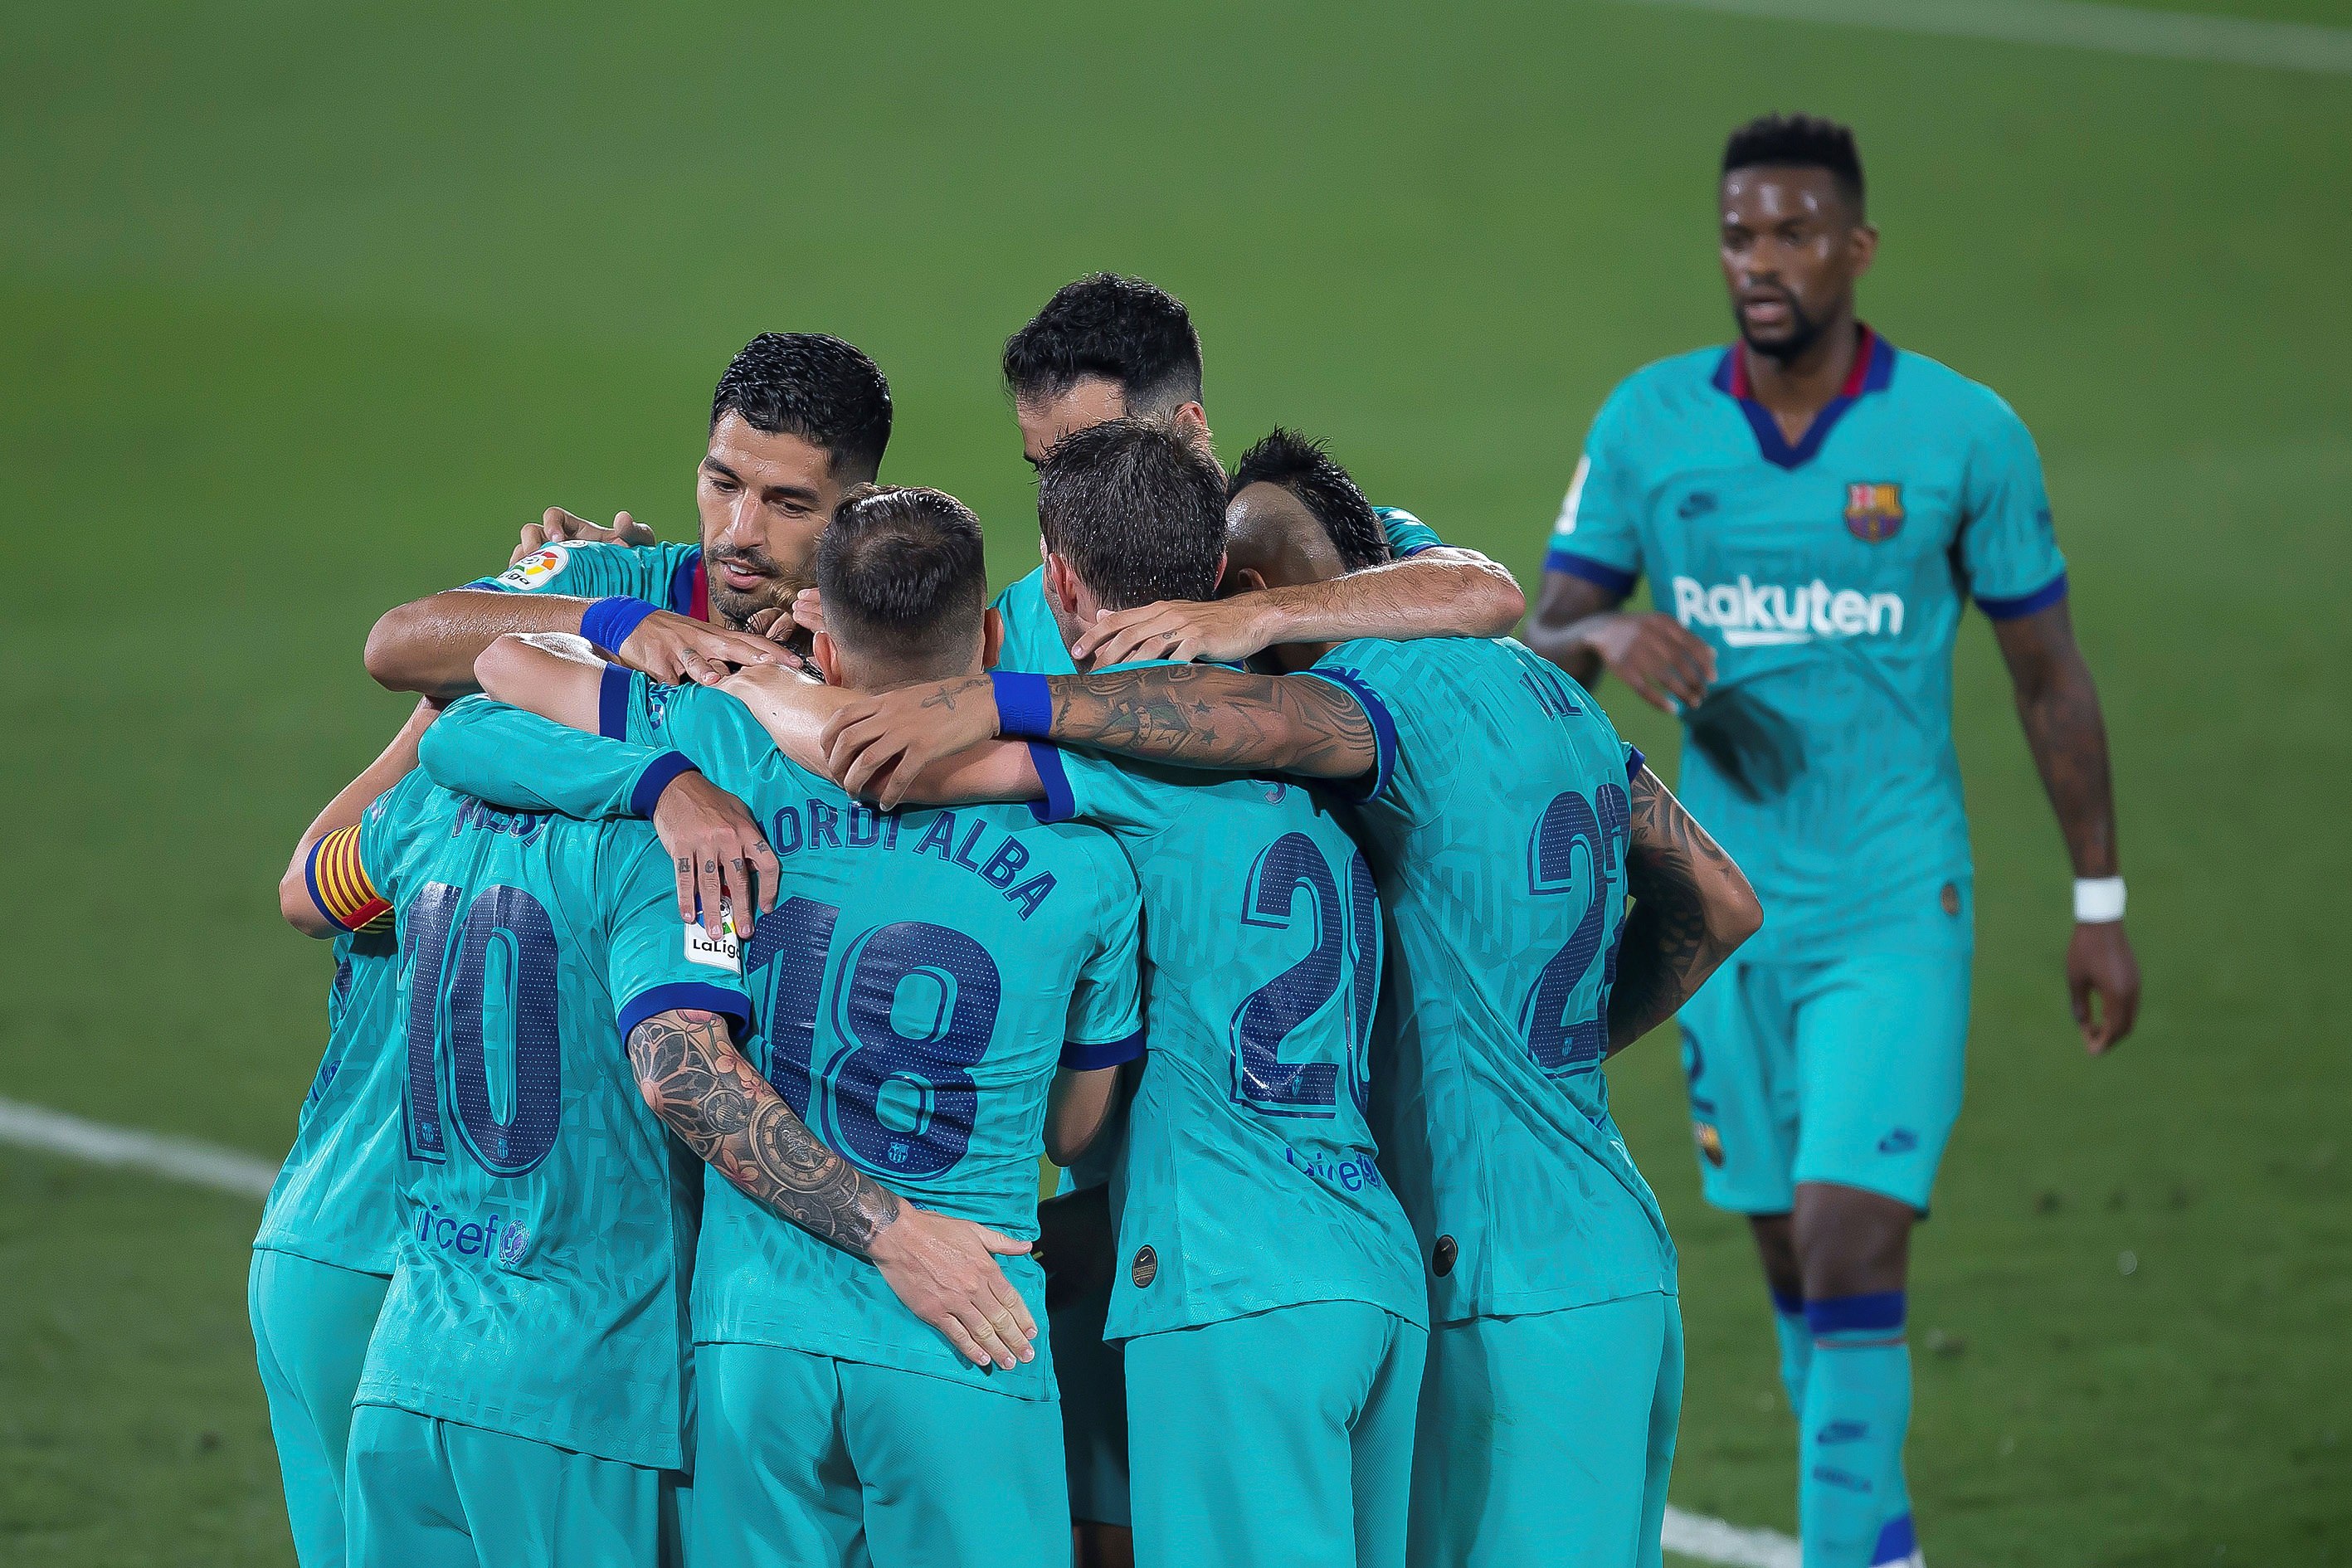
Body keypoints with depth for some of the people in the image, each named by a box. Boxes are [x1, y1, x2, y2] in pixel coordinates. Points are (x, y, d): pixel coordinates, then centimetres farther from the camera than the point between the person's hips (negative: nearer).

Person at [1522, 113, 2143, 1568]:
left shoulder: (1965, 435, -6)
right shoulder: (1649, 423, -1)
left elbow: (2048, 672, 3)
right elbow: (1537, 645, 2)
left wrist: (2101, 903, 5)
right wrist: (1604, 640, -23)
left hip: (1897, 910, -3)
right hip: (1727, 899, 3)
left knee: (1848, 1235, -16)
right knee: (1795, 1248, 10)